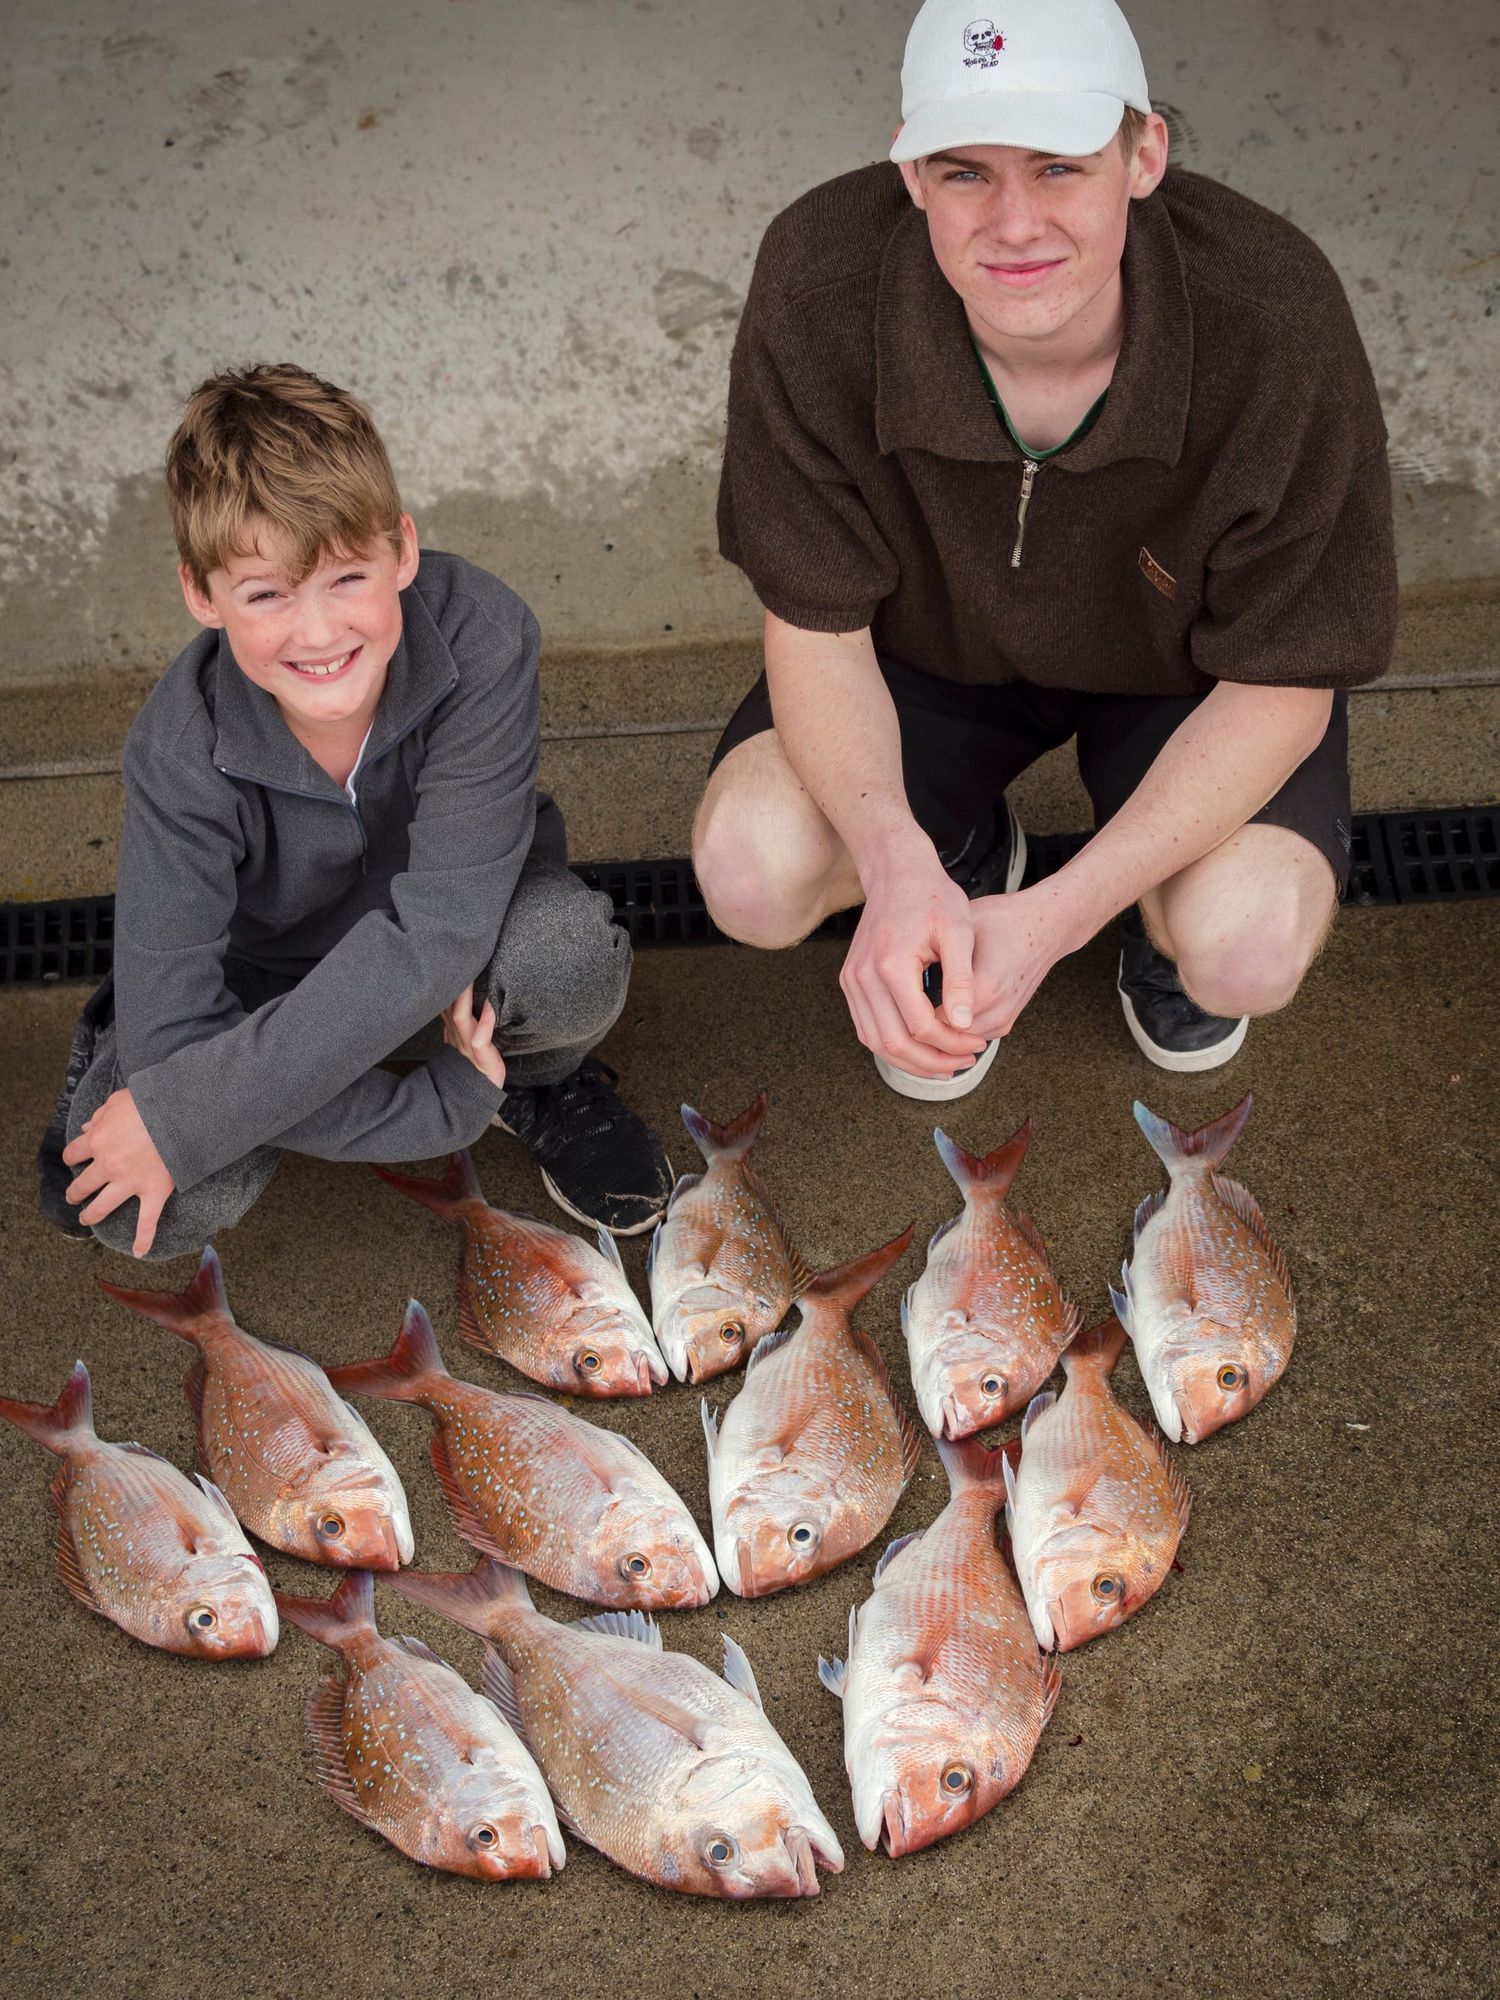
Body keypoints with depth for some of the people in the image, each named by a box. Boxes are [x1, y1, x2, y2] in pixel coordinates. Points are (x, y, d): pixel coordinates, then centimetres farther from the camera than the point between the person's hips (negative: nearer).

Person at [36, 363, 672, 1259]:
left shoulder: (482, 636, -31)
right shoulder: (182, 751, -29)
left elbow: (439, 928, -34)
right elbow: (174, 1038, -27)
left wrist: (178, 1117, -33)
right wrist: (441, 1108, -31)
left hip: (448, 945, 0)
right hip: (268, 970, 0)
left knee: (570, 954, -34)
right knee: (156, 1213, -24)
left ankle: (543, 1083, 3)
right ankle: (111, 1059, 11)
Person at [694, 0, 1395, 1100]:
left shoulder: (1278, 319, -32)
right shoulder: (817, 277, -29)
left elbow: (1279, 684, -22)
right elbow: (816, 628, -20)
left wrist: (1055, 919, -34)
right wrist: (898, 871, -40)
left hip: (1184, 663, -1)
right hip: (933, 641, 2)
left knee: (1248, 952, -28)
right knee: (751, 873, -24)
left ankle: (1166, 922, 14)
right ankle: (969, 849, 14)